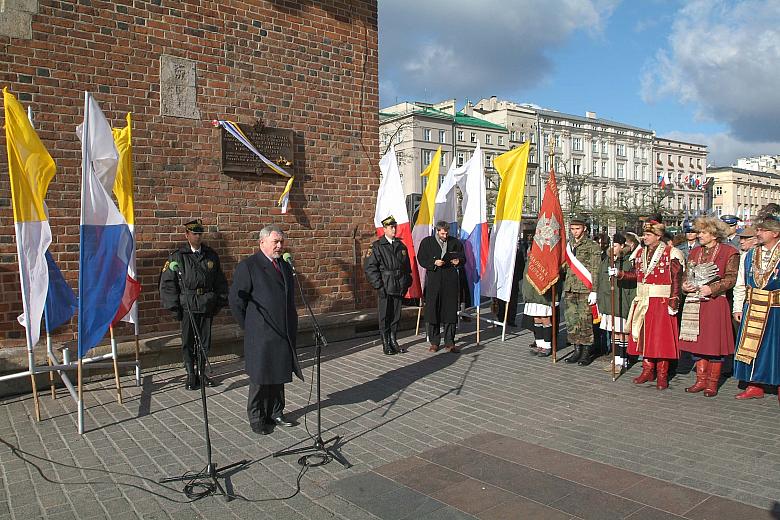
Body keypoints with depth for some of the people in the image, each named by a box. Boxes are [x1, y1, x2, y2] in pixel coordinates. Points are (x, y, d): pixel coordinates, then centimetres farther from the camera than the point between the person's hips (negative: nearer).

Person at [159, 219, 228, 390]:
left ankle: (201, 373, 24)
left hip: (207, 304, 2)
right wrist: (174, 307, -5)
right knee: (188, 342, 5)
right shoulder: (177, 257, -1)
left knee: (205, 341, 9)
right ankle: (191, 375, 18)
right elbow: (167, 283, -1)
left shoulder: (211, 255, 7)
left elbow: (220, 281, 12)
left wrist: (219, 302, 7)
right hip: (187, 306, -2)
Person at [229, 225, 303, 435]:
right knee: (260, 378, 5)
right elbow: (236, 301, -10)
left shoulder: (285, 266, 12)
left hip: (283, 335, 6)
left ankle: (275, 413, 30)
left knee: (279, 376, 16)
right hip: (261, 337, -6)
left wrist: (292, 326, 15)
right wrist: (250, 327, -5)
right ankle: (256, 418, 20)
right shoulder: (247, 266, -10)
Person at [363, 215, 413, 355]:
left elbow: (407, 266, 19)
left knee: (396, 315, 10)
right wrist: (378, 285, -12)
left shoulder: (401, 246, 12)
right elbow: (369, 267, -7)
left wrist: (406, 284, 10)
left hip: (399, 288, 5)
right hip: (384, 287, -4)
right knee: (384, 316, 2)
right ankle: (386, 344, 12)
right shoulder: (376, 246, -3)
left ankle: (394, 341, 22)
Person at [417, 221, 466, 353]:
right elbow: (421, 259, 2)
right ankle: (434, 342, 13)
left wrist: (458, 261, -5)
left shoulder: (455, 242, 11)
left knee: (451, 311, 1)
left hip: (451, 281, 1)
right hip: (434, 281, -1)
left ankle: (449, 342, 10)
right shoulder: (427, 242, 6)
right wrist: (434, 263, -14)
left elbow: (463, 258, 17)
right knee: (433, 310, 1)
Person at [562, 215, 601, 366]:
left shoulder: (592, 246, -2)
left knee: (585, 321, -2)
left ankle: (587, 352, 9)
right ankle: (577, 350, 17)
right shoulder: (568, 245, 15)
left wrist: (594, 291, -11)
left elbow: (595, 271, -6)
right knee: (571, 321, 6)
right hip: (570, 289, 6)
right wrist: (564, 288, 16)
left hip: (585, 290, -5)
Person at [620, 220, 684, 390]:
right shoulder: (640, 253, 11)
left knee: (661, 337, -1)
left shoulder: (671, 254, -8)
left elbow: (676, 280, -11)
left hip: (661, 302, -5)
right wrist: (621, 274, -3)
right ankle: (648, 370, 20)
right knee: (644, 336, 9)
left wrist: (674, 300, -17)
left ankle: (662, 375, 8)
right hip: (642, 302, 6)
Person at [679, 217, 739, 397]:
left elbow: (731, 279, -7)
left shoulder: (729, 252, -2)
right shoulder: (694, 252, 14)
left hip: (715, 302, -5)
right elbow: (687, 275, 16)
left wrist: (711, 289, -20)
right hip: (694, 304, 5)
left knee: (715, 341, 0)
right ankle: (701, 380, 16)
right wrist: (685, 285, -5)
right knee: (697, 341, 6)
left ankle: (713, 383, 11)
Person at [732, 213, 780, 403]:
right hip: (751, 309, 4)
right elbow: (740, 284, 10)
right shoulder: (750, 255, 7)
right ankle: (755, 386, 19)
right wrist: (738, 307, 6)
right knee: (751, 346, 8)